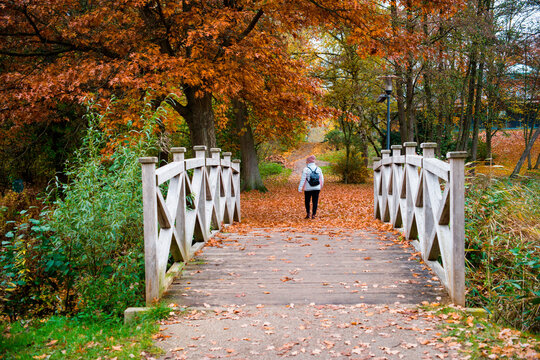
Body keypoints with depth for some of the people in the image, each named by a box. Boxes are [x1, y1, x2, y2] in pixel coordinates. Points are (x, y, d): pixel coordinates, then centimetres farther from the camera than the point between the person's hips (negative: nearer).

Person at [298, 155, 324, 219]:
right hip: (316, 188, 2)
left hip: (308, 189, -2)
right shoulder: (318, 169, 4)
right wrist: (321, 186, 27)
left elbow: (302, 179, -14)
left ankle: (308, 214, 7)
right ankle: (313, 215, 3)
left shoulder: (306, 169, -8)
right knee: (315, 202, 6)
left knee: (307, 201, 13)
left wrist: (300, 188, -16)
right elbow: (322, 179, 11)